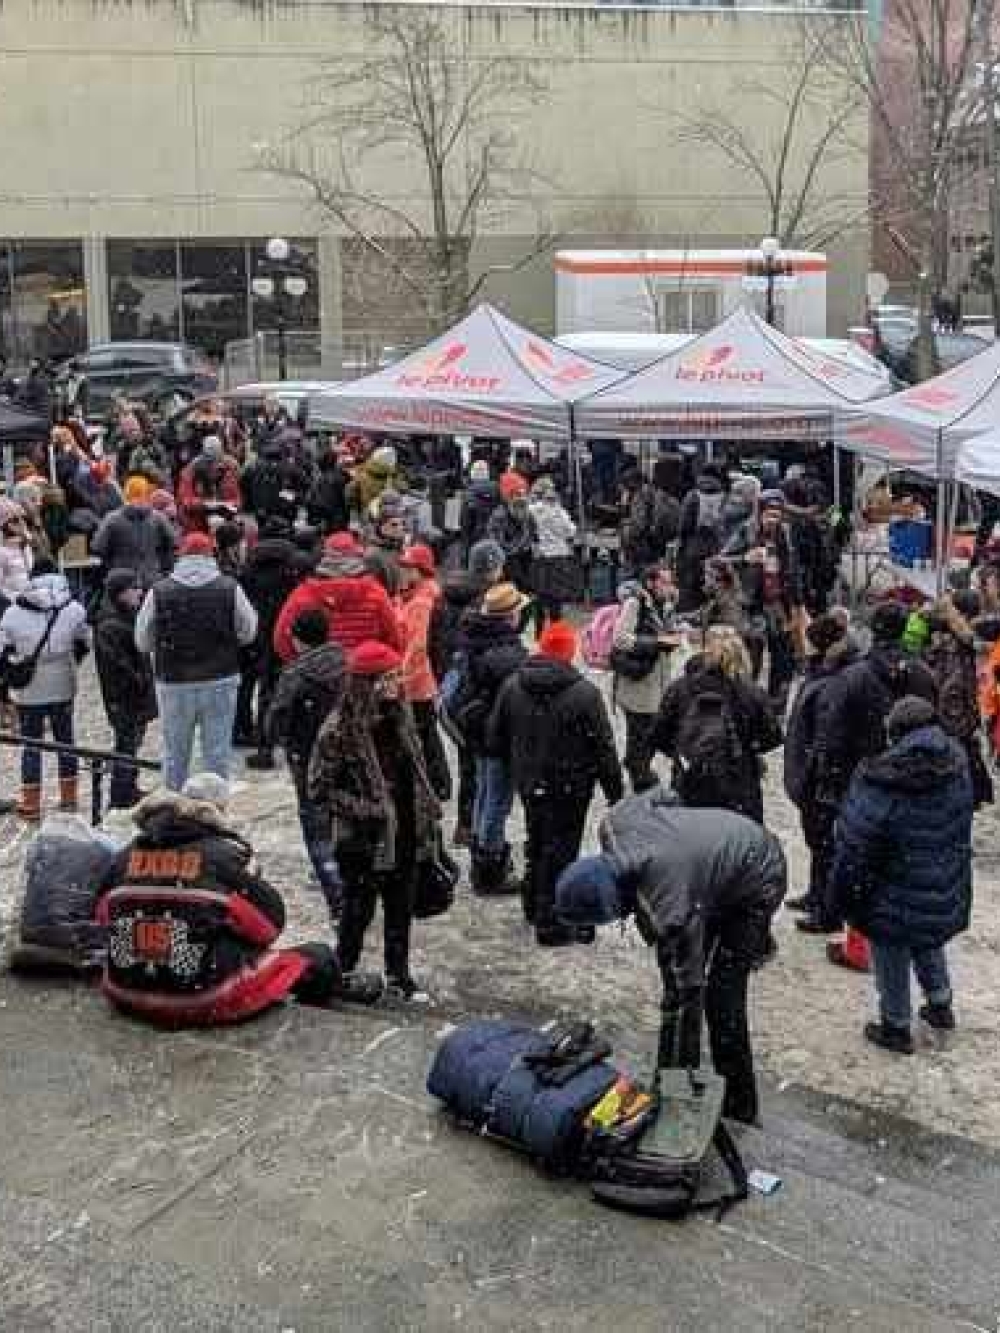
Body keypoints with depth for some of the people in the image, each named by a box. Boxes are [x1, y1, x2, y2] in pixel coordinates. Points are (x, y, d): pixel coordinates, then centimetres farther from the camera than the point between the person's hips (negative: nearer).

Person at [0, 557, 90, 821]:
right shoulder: (74, 609, -5)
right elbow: (85, 643, 4)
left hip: (27, 691, -1)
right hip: (63, 687, 1)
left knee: (30, 745, 7)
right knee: (65, 740, 14)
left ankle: (31, 804, 9)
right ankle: (69, 799, 22)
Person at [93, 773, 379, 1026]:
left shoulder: (128, 854, 4)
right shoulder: (225, 853, -9)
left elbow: (104, 916, 15)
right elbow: (270, 922, -3)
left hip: (126, 996, 6)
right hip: (206, 1003, -6)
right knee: (317, 956, 11)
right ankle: (336, 989, 43)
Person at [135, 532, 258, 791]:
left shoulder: (159, 591, -5)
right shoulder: (230, 588, -6)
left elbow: (142, 641, 1)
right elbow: (248, 633, 2)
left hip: (174, 683, 0)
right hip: (220, 682, 0)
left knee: (175, 753, 13)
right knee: (217, 751, 8)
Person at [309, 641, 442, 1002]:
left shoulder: (399, 716, 4)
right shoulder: (340, 729, -17)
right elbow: (319, 788, -15)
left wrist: (429, 807, 10)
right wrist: (367, 809, -20)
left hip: (405, 835, 6)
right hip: (364, 840, -6)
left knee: (401, 909, 15)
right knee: (359, 910, 8)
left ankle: (398, 976, 30)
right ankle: (344, 973, 28)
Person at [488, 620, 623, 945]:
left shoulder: (512, 686, -2)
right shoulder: (584, 693, -17)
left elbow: (494, 740, 6)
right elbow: (604, 748, -13)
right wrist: (616, 793, -5)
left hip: (529, 784, 5)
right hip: (569, 788, -5)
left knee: (537, 844, 23)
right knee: (561, 851, 4)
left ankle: (534, 906, 38)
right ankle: (551, 923, 7)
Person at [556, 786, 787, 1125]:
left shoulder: (670, 909, -40)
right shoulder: (614, 823, -23)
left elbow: (685, 991, -31)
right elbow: (661, 795, -1)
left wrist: (677, 1075, -23)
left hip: (759, 880, -9)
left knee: (721, 994, -12)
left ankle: (739, 1109, 4)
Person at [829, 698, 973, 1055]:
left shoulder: (880, 782, -25)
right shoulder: (958, 766, -8)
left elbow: (853, 844, -19)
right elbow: (961, 832, 5)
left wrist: (845, 890, -6)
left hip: (896, 897, -5)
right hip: (947, 892, 6)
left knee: (892, 958, 14)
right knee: (929, 944, 30)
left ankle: (896, 1028, 27)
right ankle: (940, 1005, 43)